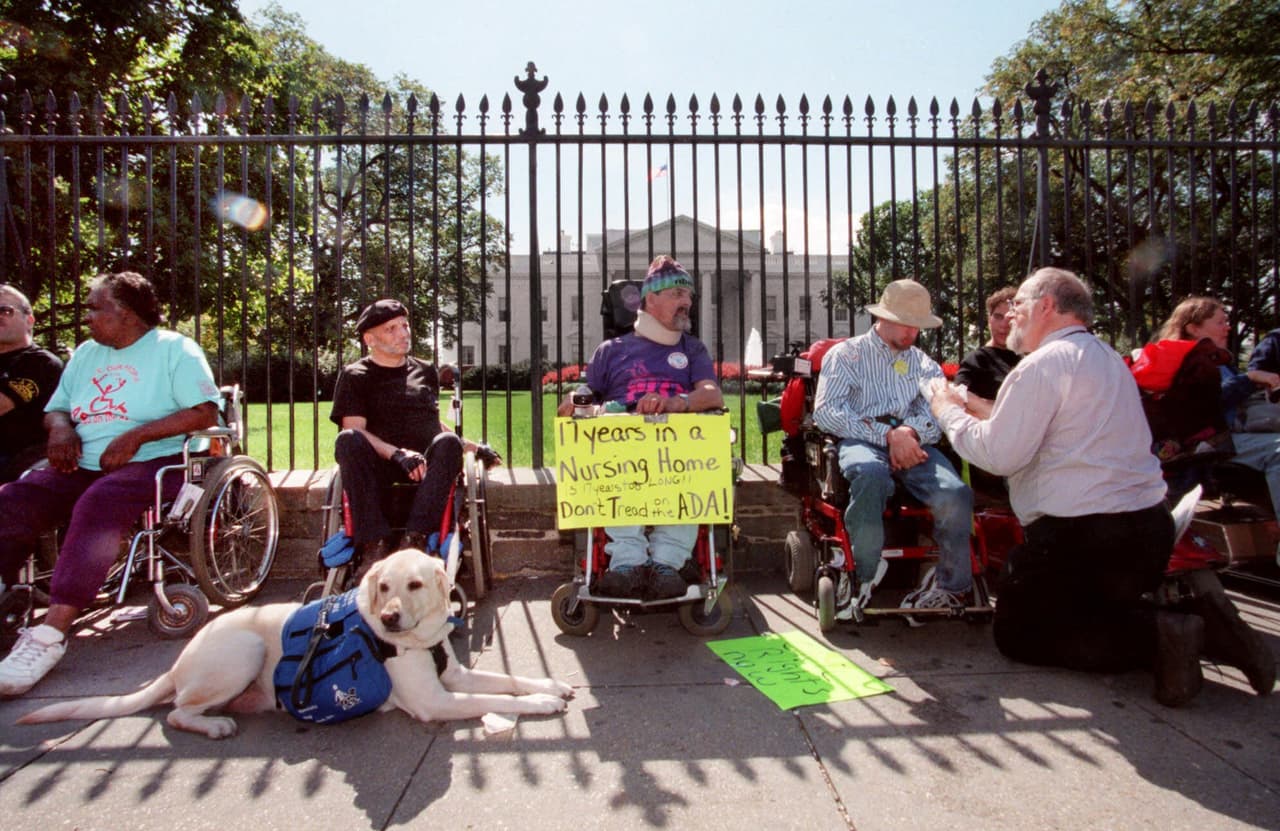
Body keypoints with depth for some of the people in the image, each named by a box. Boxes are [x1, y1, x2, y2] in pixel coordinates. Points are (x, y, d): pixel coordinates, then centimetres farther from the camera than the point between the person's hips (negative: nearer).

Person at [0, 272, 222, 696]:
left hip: (151, 463, -6)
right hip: (82, 466, 7)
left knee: (97, 506, -35)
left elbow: (205, 413, -10)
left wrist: (136, 435, -17)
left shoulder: (174, 349, 2)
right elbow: (56, 408, 26)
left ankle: (50, 633, -38)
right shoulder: (86, 354, 23)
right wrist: (60, 426, 0)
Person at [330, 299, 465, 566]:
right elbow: (354, 430, -5)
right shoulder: (355, 376, 10)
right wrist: (398, 454, -21)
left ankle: (415, 538, -40)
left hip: (426, 464, 2)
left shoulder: (426, 371, 24)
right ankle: (374, 542, -36)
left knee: (449, 442, -31)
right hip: (377, 468, -2)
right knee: (348, 440, -34)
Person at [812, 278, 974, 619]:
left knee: (956, 494, -28)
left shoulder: (923, 363, 25)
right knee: (871, 473, -40)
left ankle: (952, 588, -7)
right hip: (863, 442, -3)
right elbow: (826, 412, -4)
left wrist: (911, 431, -16)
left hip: (914, 444, 3)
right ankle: (861, 575, -23)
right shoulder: (846, 354, 13)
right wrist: (888, 434, -13)